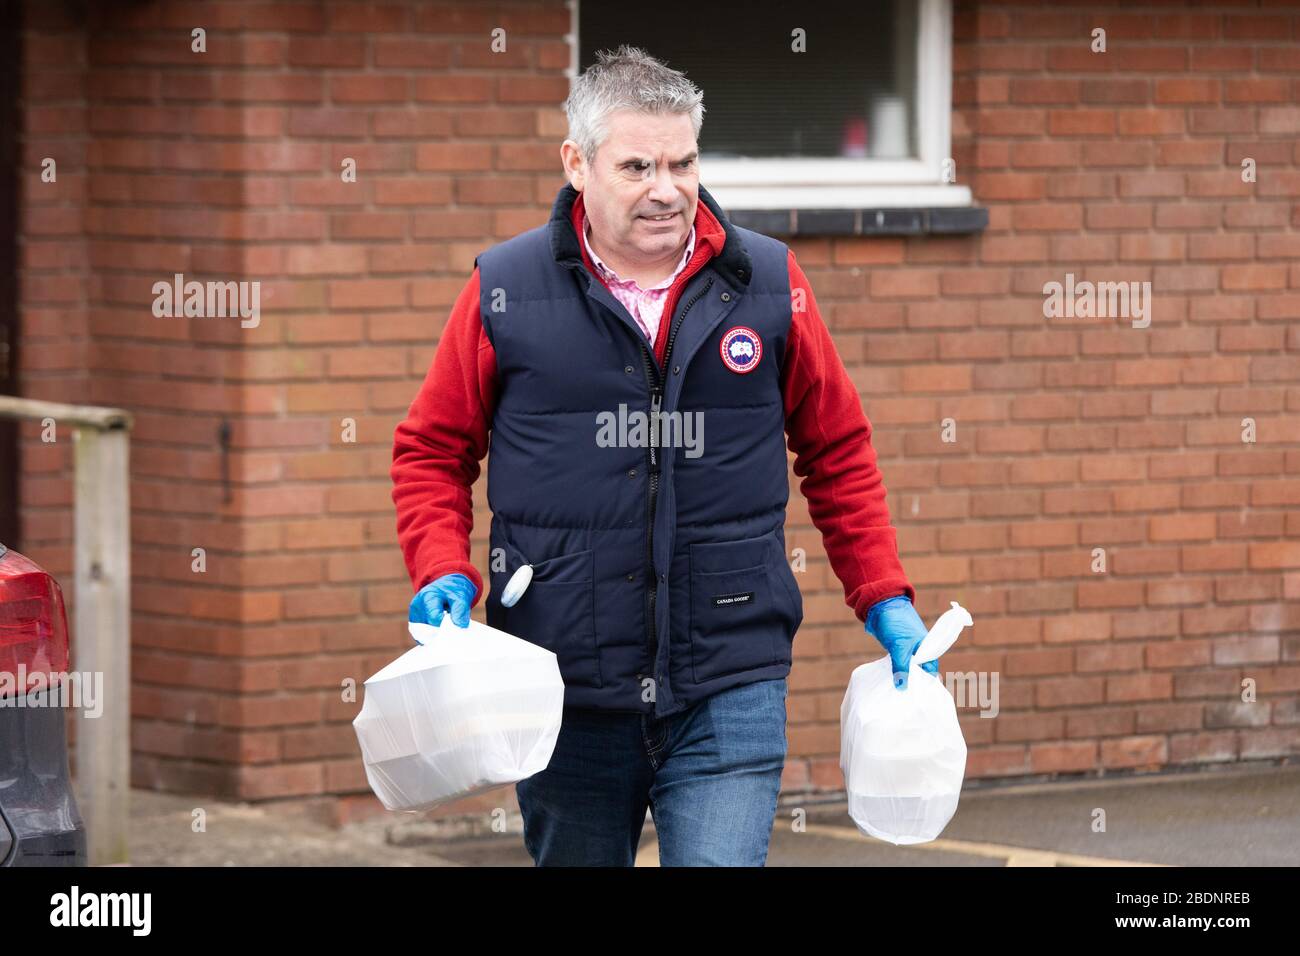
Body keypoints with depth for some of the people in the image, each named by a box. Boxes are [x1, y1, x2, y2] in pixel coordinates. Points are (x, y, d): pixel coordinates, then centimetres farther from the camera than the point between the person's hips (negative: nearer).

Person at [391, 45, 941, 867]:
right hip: (567, 694, 1)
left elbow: (838, 452, 13)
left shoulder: (768, 283, 4)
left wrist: (885, 598, 8)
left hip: (730, 695, 0)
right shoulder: (507, 292, 0)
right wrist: (445, 574, -8)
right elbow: (432, 452, 9)